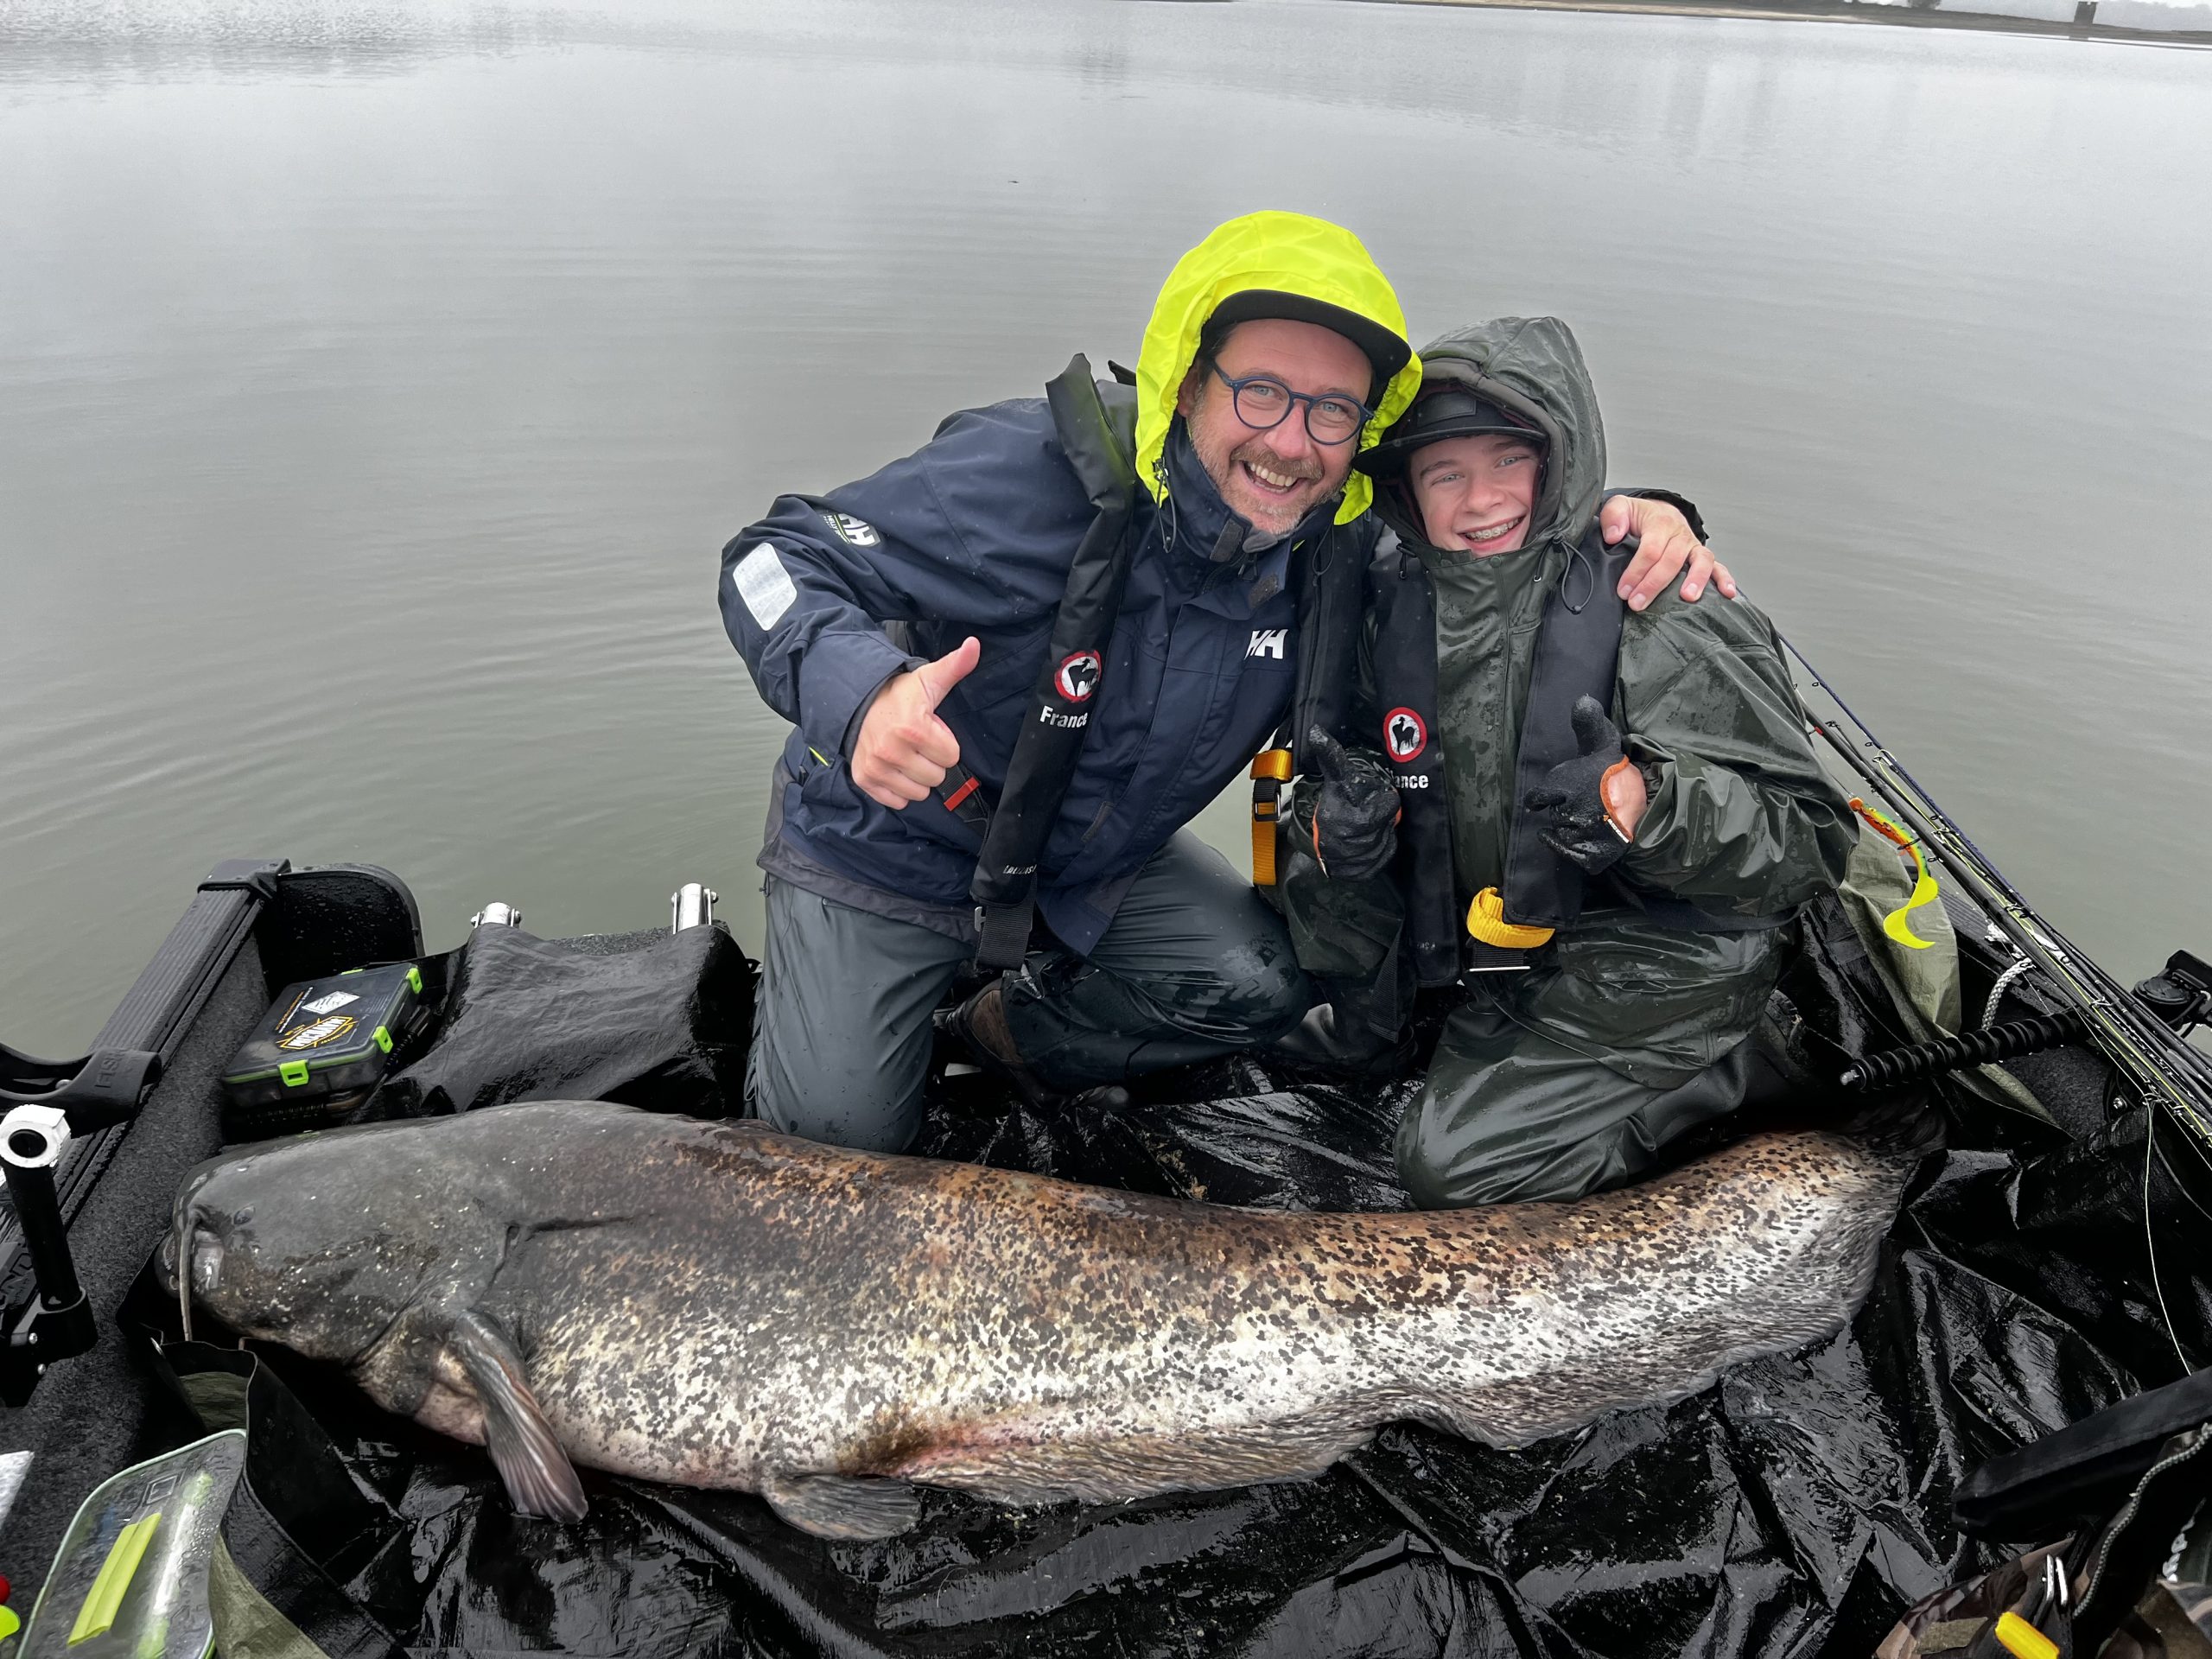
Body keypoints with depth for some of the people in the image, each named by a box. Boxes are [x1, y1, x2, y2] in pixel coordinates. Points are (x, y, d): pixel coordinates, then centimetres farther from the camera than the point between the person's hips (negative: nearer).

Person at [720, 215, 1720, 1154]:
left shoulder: (1334, 547, -14)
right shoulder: (1031, 476, -31)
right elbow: (778, 561, -27)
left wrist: (1630, 522, -19)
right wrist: (860, 693, -48)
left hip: (1089, 865, 5)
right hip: (887, 849, -4)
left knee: (1267, 983, -13)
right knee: (834, 1139, -8)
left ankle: (1020, 1032, 14)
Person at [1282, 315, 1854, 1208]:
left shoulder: (1663, 610, -21)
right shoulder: (1394, 606, -4)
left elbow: (1812, 843, -20)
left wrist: (1637, 802, -38)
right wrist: (1338, 833, -20)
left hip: (1659, 961, -6)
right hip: (1496, 952, 7)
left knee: (1449, 1161, -13)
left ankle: (1708, 1072, 6)